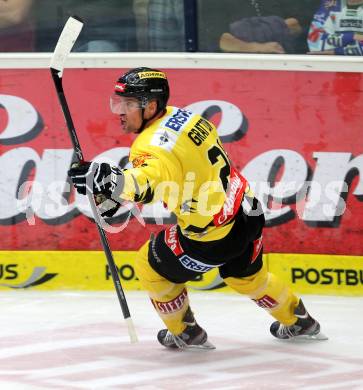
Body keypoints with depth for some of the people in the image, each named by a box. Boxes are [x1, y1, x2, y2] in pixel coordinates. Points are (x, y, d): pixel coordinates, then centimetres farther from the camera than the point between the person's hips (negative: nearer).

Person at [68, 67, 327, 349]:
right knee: (246, 275, 34)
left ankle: (186, 333, 27)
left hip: (214, 236, -9)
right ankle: (299, 322, 53)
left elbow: (150, 183, -48)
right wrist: (119, 191, 13)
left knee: (152, 266, 12)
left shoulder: (154, 144, -25)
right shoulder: (181, 116, 4)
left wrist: (108, 180, -59)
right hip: (247, 214, 9)